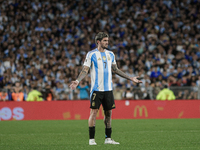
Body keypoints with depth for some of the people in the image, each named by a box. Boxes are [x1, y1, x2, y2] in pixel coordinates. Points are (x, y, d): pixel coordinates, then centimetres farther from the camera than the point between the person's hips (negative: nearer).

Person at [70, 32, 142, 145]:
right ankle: (92, 139, -2)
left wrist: (131, 78, 22)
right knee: (94, 112, -7)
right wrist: (77, 81, -21)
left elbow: (115, 69, 20)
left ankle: (108, 138, 12)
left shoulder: (110, 54, 12)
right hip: (96, 88, -5)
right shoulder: (91, 54, -3)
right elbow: (85, 70, -5)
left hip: (108, 89, 5)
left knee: (108, 113, 5)